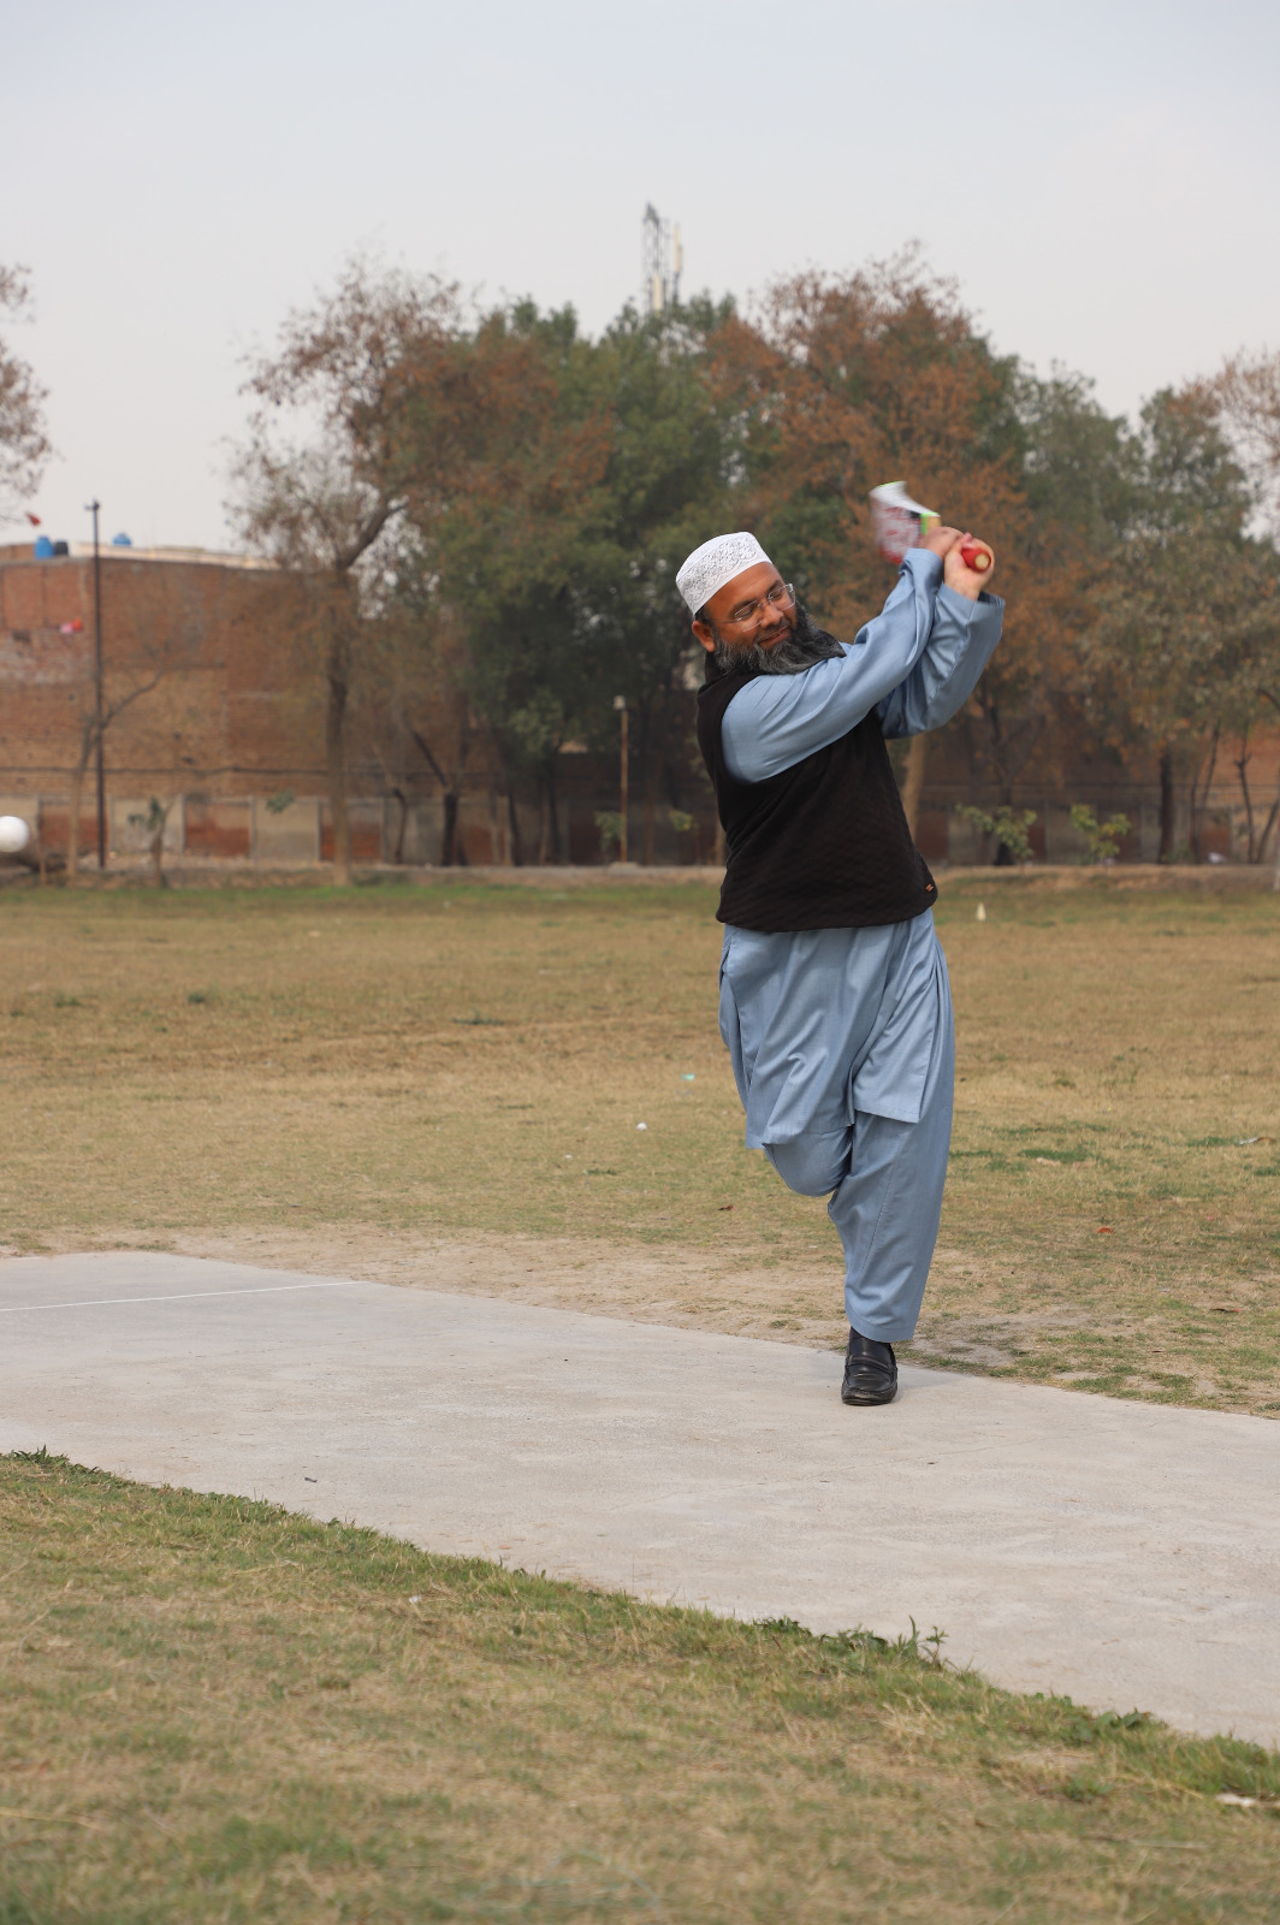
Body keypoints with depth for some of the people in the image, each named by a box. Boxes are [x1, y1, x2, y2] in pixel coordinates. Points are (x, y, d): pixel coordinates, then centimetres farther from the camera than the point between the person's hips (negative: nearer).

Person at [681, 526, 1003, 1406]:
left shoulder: (824, 661, 8)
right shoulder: (742, 711, -17)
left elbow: (927, 697, 3)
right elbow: (877, 667, -16)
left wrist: (966, 601, -11)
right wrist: (922, 568, -1)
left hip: (899, 938, 5)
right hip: (792, 959, -5)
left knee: (904, 1139, -4)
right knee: (810, 1159, -1)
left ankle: (875, 1333, 8)